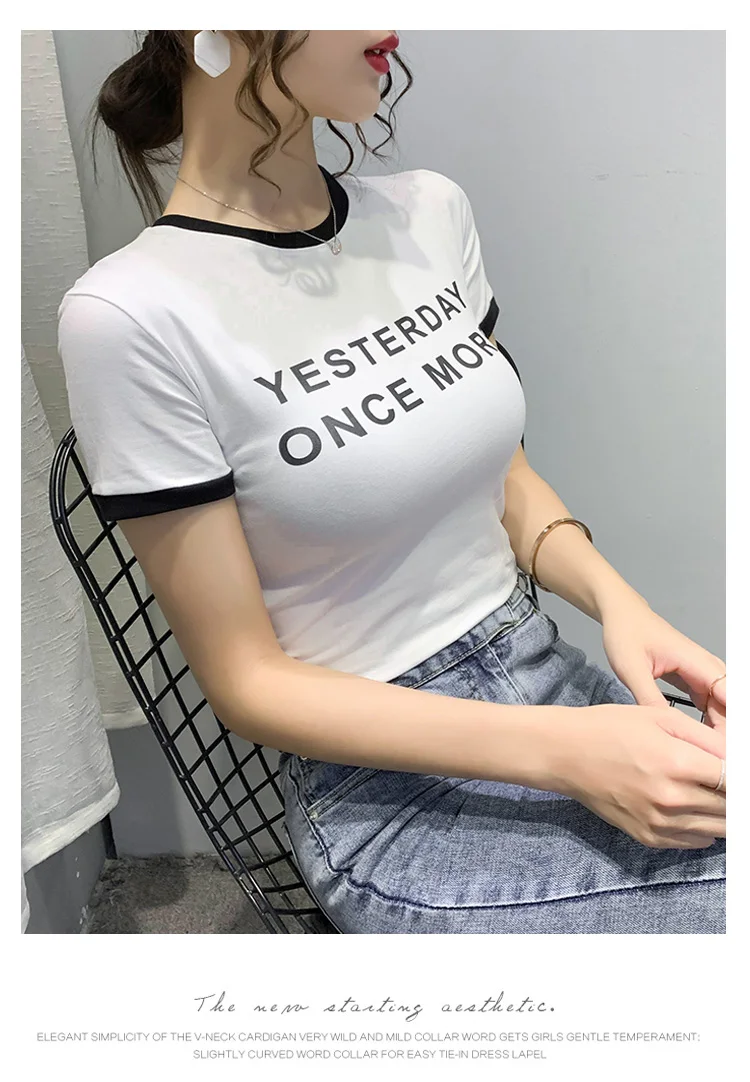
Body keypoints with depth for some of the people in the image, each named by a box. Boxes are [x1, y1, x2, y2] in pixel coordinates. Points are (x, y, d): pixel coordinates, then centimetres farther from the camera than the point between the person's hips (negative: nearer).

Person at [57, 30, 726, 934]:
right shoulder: (132, 313, -17)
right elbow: (245, 680, -13)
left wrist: (617, 599, -9)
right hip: (388, 787, -5)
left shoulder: (430, 210, 1)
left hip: (553, 675, 6)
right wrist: (560, 751, -21)